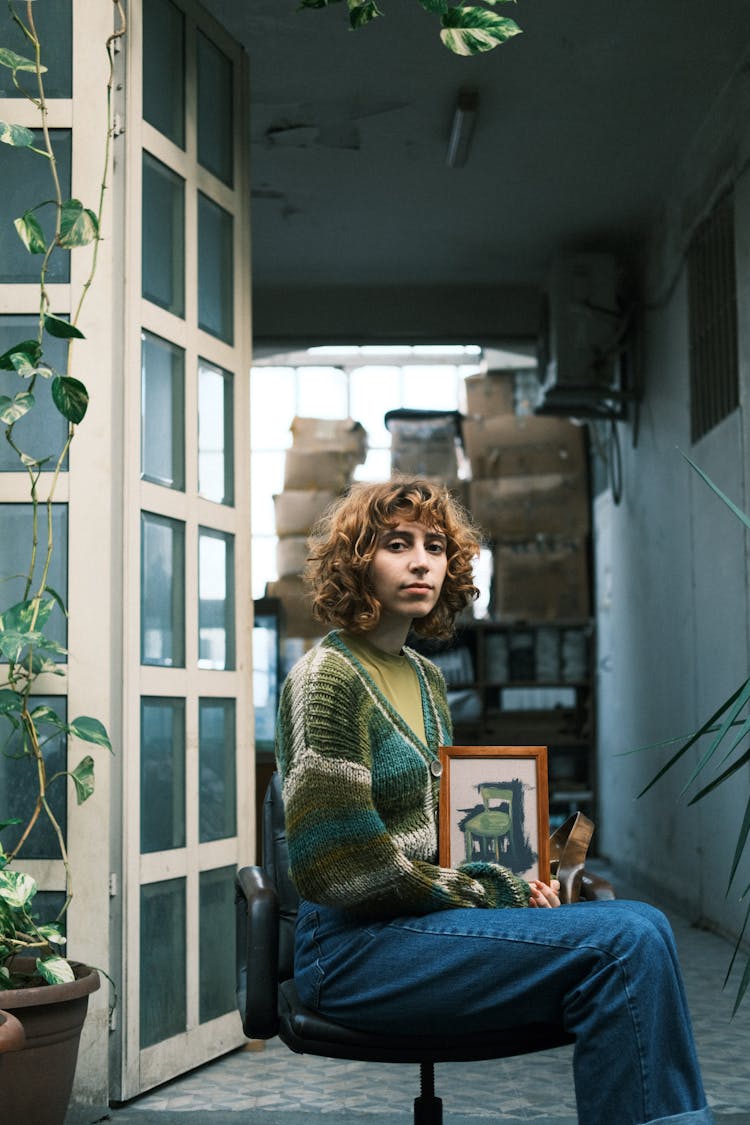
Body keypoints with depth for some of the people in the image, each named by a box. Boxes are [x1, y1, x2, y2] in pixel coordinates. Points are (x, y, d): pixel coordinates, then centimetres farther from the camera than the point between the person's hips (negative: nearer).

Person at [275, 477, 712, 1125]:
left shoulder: (424, 677, 16)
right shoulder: (327, 677, -11)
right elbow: (344, 866, -17)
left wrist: (514, 883, 3)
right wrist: (495, 895, -11)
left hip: (418, 919, 8)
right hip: (353, 947, -8)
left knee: (640, 926, -15)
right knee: (625, 943, -22)